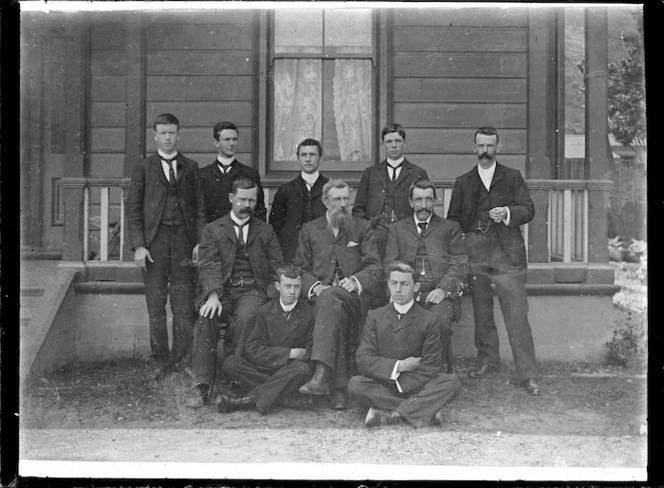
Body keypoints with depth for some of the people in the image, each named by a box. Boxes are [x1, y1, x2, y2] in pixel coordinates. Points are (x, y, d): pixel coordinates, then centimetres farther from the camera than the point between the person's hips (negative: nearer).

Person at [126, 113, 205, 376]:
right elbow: (133, 208, 4)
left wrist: (200, 242, -2)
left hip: (184, 240, 1)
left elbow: (200, 206, 9)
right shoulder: (143, 167, 8)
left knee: (184, 307, -1)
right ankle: (162, 362, 11)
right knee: (156, 307, 3)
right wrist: (138, 245, -6)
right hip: (154, 240, 0)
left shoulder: (191, 167, 12)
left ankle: (182, 362, 6)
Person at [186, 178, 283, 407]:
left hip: (252, 291, 0)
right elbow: (208, 266, 0)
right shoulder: (213, 229, 13)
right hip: (222, 290, 0)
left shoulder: (265, 230, 18)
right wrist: (213, 294, -19)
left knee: (246, 317, -34)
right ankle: (202, 387, -31)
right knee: (206, 318, -31)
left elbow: (277, 268, 13)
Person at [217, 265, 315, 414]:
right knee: (230, 363, -22)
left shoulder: (309, 313, 2)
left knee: (303, 369, -36)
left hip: (289, 371, -1)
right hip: (262, 369, 2)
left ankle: (249, 399, -37)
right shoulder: (265, 311, 5)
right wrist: (288, 353, -15)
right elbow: (253, 349, -4)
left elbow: (310, 354, -1)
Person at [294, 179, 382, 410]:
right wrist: (315, 286, -9)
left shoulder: (362, 228, 17)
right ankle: (339, 388, -42)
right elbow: (300, 268, 13)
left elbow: (374, 267, 8)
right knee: (334, 311, -35)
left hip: (354, 296, -1)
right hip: (321, 295, 1)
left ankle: (322, 374, -50)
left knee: (330, 297, -37)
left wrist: (355, 280, -13)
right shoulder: (310, 230, 20)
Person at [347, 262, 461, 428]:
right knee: (355, 384, -29)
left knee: (452, 382, -25)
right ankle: (423, 413, -31)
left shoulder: (429, 320, 3)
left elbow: (431, 368, -4)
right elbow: (363, 360, -3)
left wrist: (398, 383, -13)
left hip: (415, 387, 0)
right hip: (381, 386, 0)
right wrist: (398, 366, -13)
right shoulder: (375, 316, 7)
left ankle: (389, 415, -34)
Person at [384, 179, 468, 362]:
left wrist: (443, 289, -10)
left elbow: (460, 264, 8)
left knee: (440, 320, -34)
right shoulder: (397, 229, 22)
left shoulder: (450, 228, 18)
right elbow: (390, 264, 12)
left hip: (439, 294, -1)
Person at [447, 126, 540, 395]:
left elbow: (528, 209, 4)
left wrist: (507, 213, -16)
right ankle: (487, 360, 25)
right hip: (474, 253, 3)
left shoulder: (513, 177, 11)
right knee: (481, 311, 9)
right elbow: (453, 219, 16)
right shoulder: (463, 182, 16)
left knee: (516, 313, -7)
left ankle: (528, 375, -5)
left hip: (507, 252, -2)